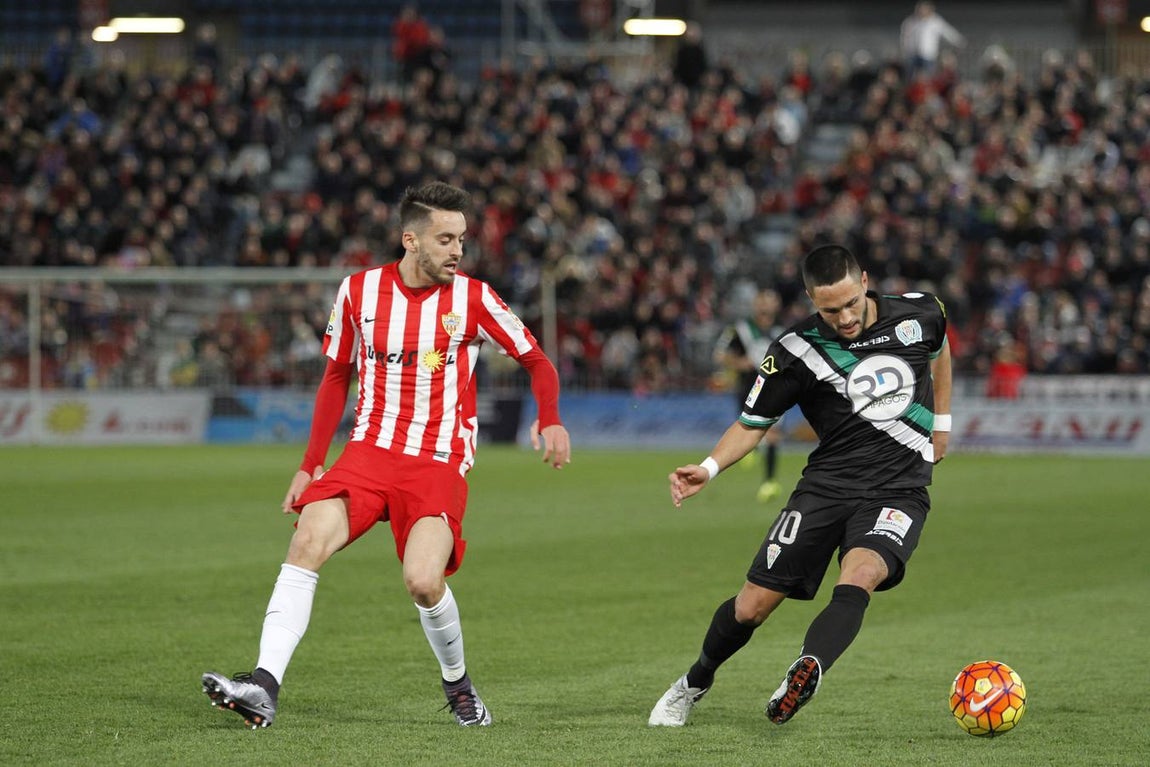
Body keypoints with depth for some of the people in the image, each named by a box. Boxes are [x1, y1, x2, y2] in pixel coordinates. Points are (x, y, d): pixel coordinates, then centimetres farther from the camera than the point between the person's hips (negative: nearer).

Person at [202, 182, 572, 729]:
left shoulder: (472, 299, -1)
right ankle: (263, 688, -27)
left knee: (423, 581, -23)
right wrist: (311, 464, 13)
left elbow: (536, 361, 7)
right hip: (370, 450, 2)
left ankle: (458, 684, 8)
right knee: (308, 540, -22)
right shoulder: (359, 292, 4)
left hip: (440, 463, -2)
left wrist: (549, 419, -13)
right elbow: (337, 376, 16)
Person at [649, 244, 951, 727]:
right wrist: (709, 468, -16)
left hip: (899, 491, 0)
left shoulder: (919, 314, -3)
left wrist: (941, 422, 24)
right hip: (827, 484, 0)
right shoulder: (797, 351, -8)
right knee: (753, 605, -1)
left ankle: (807, 672, -51)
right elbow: (753, 423, 1)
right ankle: (694, 685, 26)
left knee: (860, 575, -32)